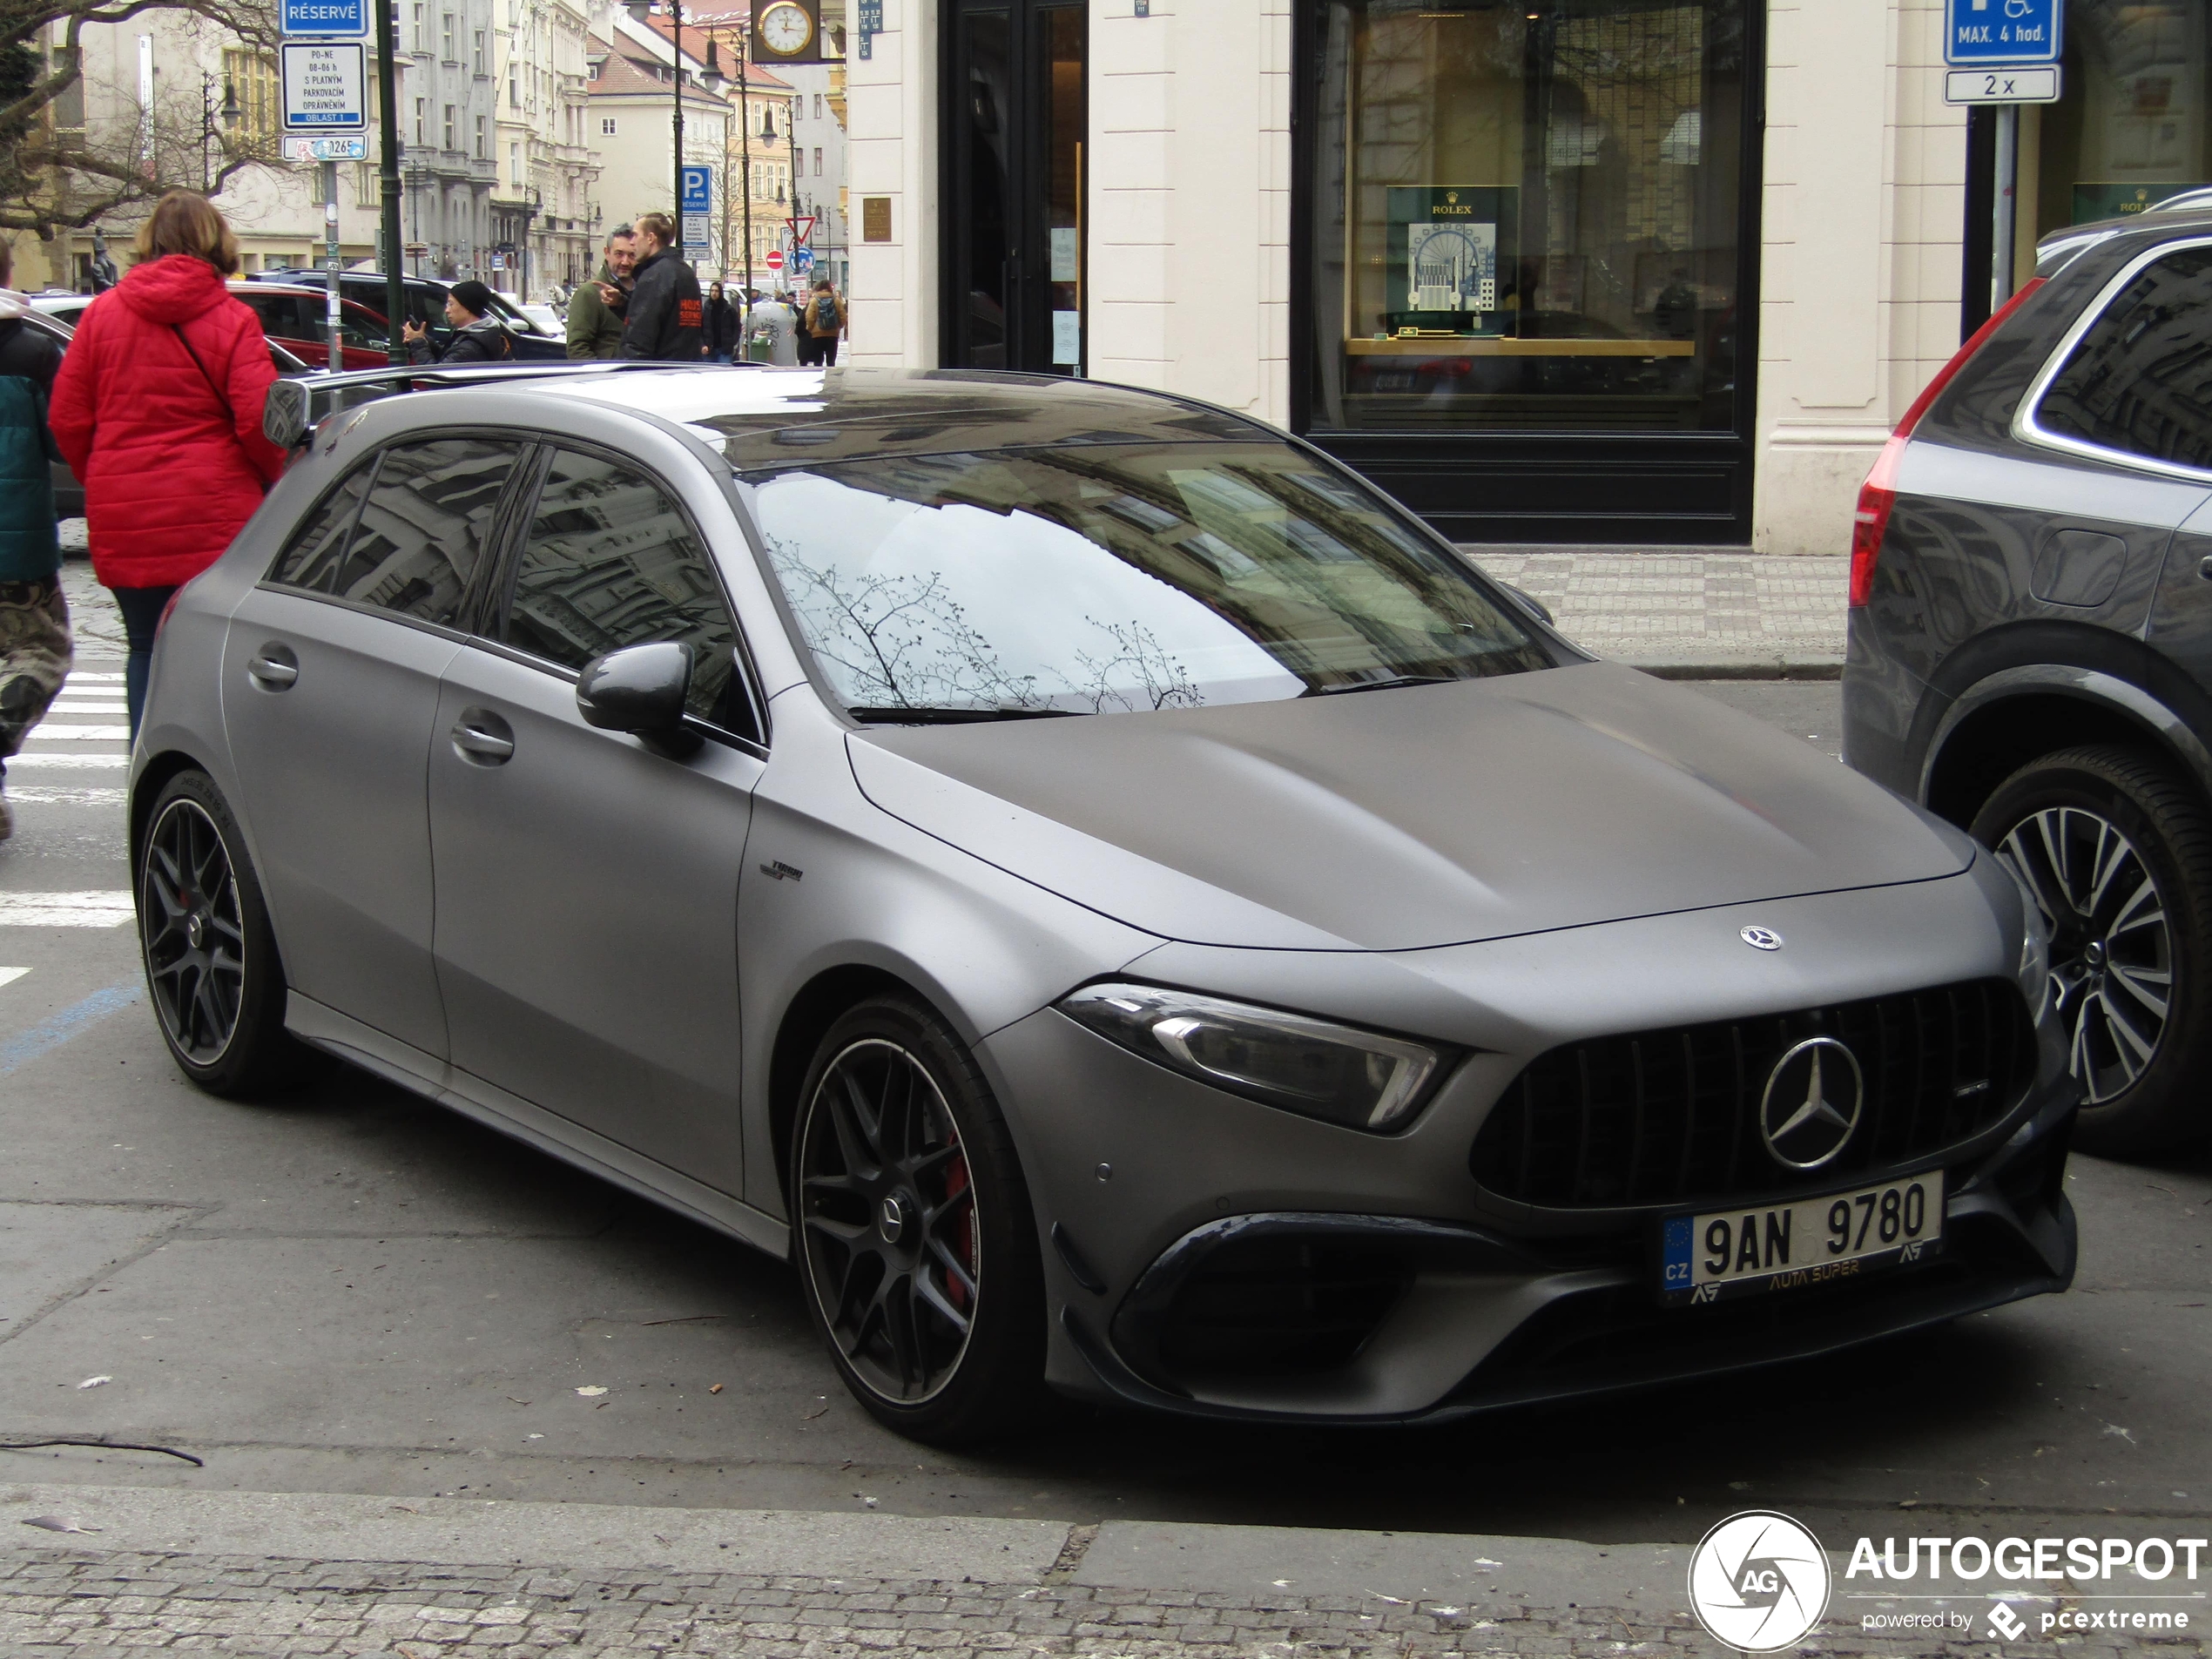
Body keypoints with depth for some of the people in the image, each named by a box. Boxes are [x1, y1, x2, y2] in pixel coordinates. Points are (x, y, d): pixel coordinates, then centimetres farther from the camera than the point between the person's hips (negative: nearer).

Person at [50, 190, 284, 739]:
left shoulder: (102, 313, 4)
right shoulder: (231, 321, -6)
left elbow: (68, 421, 5)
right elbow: (258, 422, -13)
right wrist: (272, 483, 7)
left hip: (123, 525, 3)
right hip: (213, 522, -3)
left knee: (147, 652, 14)